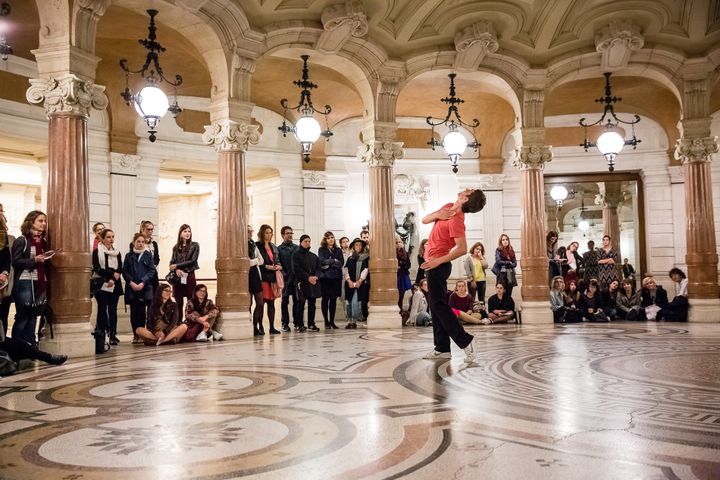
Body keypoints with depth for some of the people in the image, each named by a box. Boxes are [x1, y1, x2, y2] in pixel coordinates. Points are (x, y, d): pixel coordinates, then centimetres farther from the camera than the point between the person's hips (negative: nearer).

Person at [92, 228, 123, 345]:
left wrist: (113, 280, -11)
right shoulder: (97, 251, 1)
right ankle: (101, 335, 1)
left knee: (113, 309, 2)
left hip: (115, 285, 3)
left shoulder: (117, 252, 13)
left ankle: (112, 335, 2)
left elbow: (120, 269, 5)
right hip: (101, 285, -3)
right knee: (102, 309, -2)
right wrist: (112, 274, -13)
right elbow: (97, 269, -7)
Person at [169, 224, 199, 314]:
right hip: (177, 276, 2)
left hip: (189, 276, -2)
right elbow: (172, 263, 7)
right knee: (178, 303, 4)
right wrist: (177, 270, -14)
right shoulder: (176, 247, 10)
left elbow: (192, 261, -6)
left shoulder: (195, 245, 1)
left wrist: (177, 265, -6)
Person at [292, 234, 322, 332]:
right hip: (302, 283, -4)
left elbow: (318, 268, 10)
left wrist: (315, 276, -11)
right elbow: (297, 269, -8)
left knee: (312, 304, 5)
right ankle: (299, 325, 1)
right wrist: (308, 277, -16)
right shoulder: (296, 255, 2)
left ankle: (311, 324, 12)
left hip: (314, 283, 4)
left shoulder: (314, 256, 16)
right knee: (301, 304, -5)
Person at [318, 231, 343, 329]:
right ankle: (326, 322, 5)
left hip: (336, 277, 3)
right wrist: (334, 260, -6)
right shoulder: (321, 250, 4)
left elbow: (341, 263, 0)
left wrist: (329, 264, -10)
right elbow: (322, 261, -11)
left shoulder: (338, 250, 12)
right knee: (325, 299, -1)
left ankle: (332, 321, 11)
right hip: (325, 277, -3)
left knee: (334, 299, 3)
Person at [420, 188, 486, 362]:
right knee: (436, 306, 12)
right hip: (434, 264, 10)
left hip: (437, 266, -10)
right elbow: (425, 220, 11)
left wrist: (439, 261, -24)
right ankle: (442, 348, 17)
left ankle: (465, 341, -2)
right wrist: (437, 215, -10)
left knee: (439, 305, -6)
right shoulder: (448, 208, 7)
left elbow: (462, 249, -27)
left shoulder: (456, 220, -21)